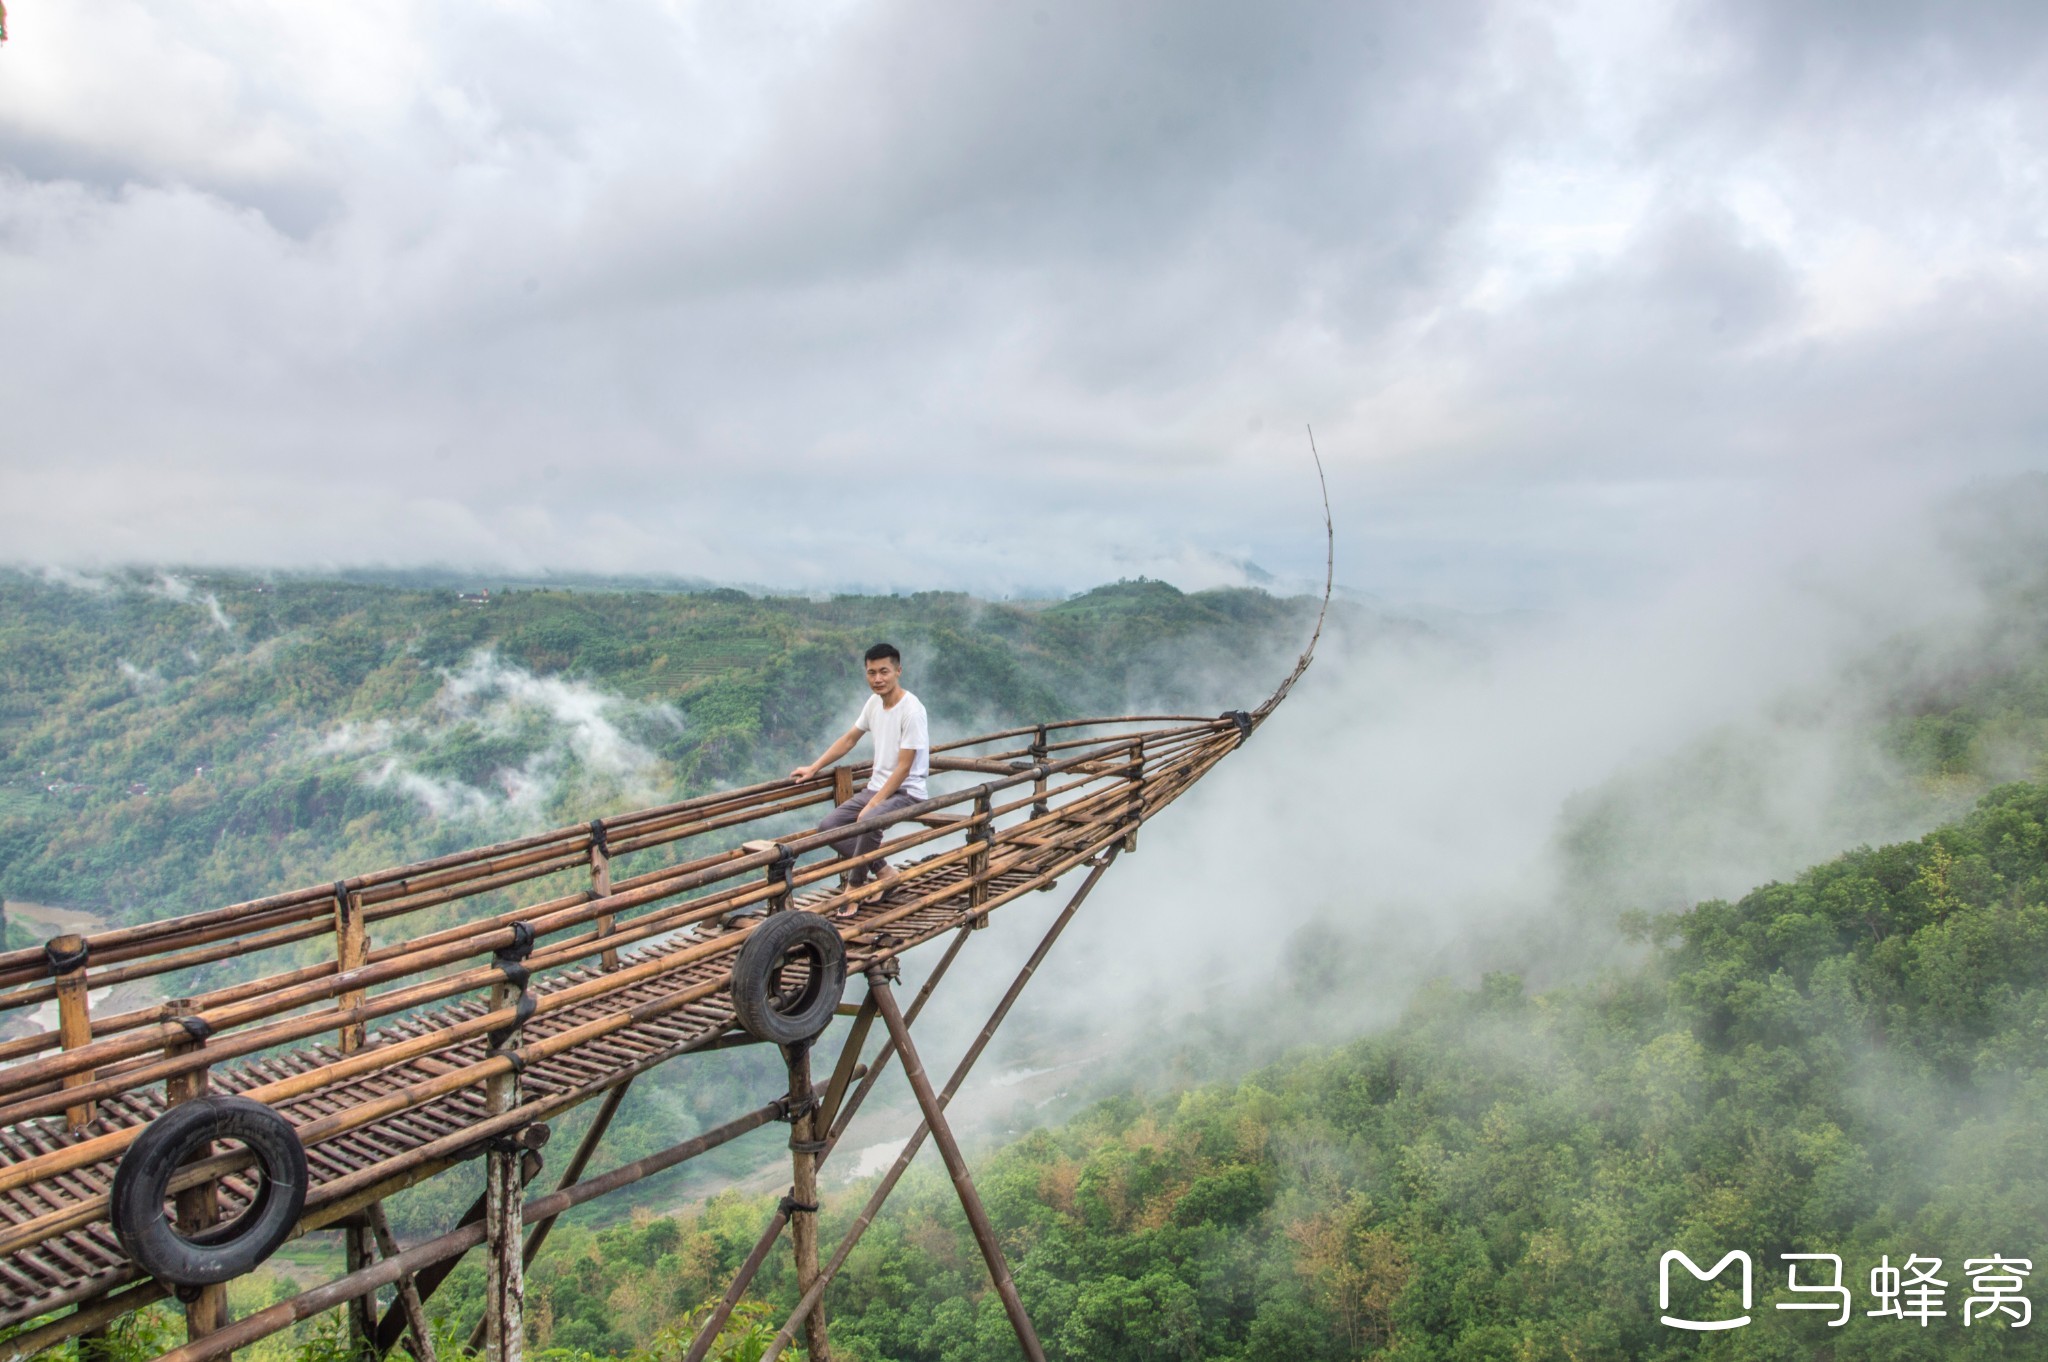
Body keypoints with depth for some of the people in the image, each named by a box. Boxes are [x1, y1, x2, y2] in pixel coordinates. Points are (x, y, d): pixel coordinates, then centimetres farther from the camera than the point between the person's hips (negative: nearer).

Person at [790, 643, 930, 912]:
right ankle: (883, 871, 4)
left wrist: (873, 804, -21)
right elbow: (849, 739, 19)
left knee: (868, 822, -36)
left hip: (906, 791, -8)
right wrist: (813, 768, 18)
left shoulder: (911, 710, -19)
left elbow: (904, 768, -20)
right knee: (828, 827, -5)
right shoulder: (875, 702, 4)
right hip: (876, 786, 8)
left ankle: (855, 885, -13)